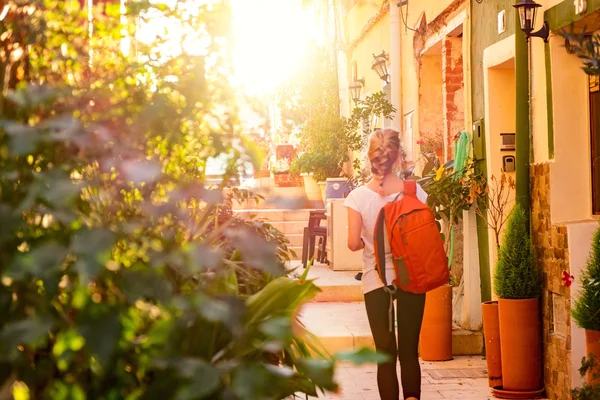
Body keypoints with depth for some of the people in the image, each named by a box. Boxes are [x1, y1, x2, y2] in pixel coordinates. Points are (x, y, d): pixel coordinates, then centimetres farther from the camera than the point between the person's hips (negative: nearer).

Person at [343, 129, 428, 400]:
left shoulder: (358, 196, -8)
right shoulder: (415, 192, -6)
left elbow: (353, 243, -9)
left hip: (376, 279, -1)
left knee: (386, 354, 9)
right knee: (409, 351, 9)